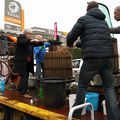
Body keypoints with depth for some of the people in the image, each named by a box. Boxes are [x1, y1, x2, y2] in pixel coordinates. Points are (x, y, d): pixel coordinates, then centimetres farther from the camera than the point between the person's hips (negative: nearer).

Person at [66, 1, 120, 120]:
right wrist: (80, 44, 37)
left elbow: (70, 37, 2)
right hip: (108, 57, 5)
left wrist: (70, 44, 27)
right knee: (109, 87, 11)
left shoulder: (83, 19, 4)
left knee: (82, 86, 11)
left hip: (92, 58, -4)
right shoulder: (104, 21, 21)